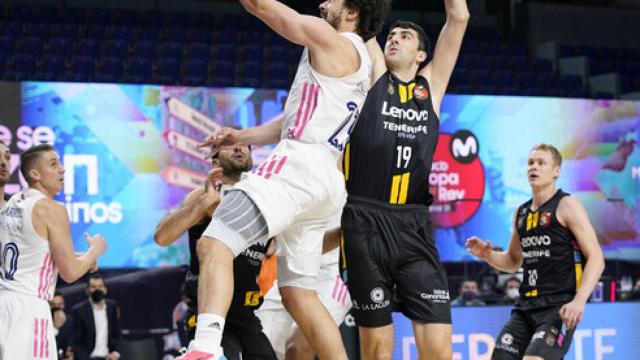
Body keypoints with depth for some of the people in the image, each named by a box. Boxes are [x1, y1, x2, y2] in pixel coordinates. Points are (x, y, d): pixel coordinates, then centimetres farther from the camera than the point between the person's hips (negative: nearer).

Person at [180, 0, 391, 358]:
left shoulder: (334, 42, -1)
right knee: (298, 293, 15)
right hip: (323, 179, 10)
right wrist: (241, 136, 26)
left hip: (299, 166, -10)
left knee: (214, 244, -23)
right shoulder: (359, 61, 26)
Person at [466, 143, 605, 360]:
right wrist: (488, 255, 6)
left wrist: (579, 301, -23)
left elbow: (596, 259, -10)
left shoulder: (566, 205, -5)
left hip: (558, 307, -7)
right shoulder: (521, 212, 15)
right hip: (526, 307, 7)